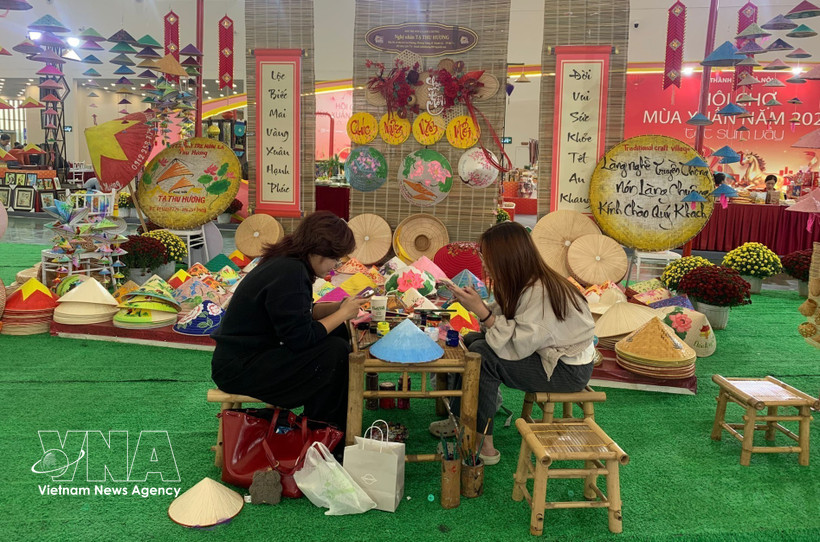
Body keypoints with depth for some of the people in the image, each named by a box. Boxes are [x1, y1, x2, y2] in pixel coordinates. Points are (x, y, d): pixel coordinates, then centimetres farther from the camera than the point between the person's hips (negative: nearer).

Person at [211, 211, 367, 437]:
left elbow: (302, 313, 15)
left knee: (338, 333, 6)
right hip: (239, 369, -11)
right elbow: (301, 339, -25)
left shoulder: (286, 263, 5)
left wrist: (341, 306, 2)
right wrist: (343, 313, -14)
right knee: (336, 351, -19)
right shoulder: (289, 274, -25)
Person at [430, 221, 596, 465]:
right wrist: (475, 305, -13)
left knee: (482, 354, -22)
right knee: (471, 340, 4)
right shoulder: (521, 284, -2)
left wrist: (481, 310, -30)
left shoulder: (541, 293, -29)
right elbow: (504, 324, -2)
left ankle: (482, 444, -11)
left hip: (569, 370, -9)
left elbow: (517, 346, -31)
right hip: (545, 353, 10)